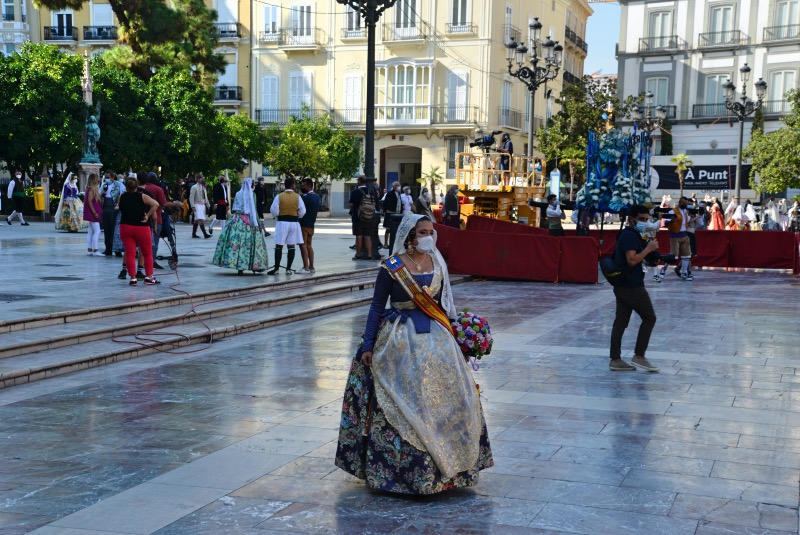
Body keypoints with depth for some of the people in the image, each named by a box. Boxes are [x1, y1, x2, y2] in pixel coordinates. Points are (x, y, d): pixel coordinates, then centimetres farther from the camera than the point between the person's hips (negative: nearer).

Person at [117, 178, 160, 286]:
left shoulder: (122, 197, 2)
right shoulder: (142, 196, -5)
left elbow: (120, 210, 11)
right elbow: (156, 204, -16)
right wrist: (147, 215, -10)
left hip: (125, 227, 2)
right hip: (142, 227, -2)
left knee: (129, 253, 3)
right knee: (147, 253, 11)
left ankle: (133, 278, -1)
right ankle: (149, 277, 11)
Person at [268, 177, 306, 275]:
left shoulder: (279, 196, -4)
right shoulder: (297, 197, -1)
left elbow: (274, 210, -7)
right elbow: (302, 211, -3)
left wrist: (276, 217, 13)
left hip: (282, 222, -1)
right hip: (294, 223, 1)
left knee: (279, 245, 3)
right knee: (291, 246, 5)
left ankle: (276, 268, 3)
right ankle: (288, 269, 5)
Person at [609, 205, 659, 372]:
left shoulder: (627, 234, 19)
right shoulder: (630, 236, -15)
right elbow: (632, 260, -25)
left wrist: (648, 249, 13)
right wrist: (648, 249, -18)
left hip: (622, 285, 10)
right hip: (632, 286, -10)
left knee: (621, 321, 8)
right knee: (649, 317, -1)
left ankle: (615, 360, 9)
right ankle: (639, 356, 1)